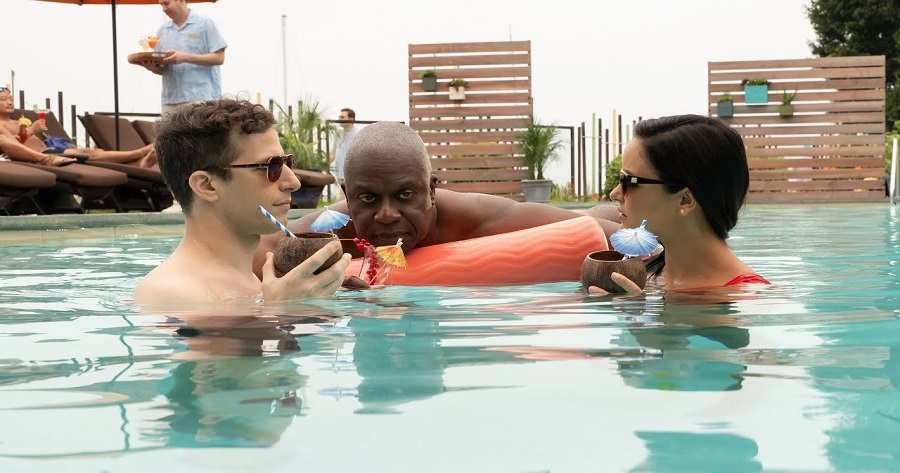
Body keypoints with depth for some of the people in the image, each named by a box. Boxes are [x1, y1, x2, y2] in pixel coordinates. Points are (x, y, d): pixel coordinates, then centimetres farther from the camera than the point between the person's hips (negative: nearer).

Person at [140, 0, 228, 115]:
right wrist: (152, 67, -7)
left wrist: (185, 57, -15)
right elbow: (162, 70, 17)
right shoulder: (162, 31, 15)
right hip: (170, 101, 5)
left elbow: (219, 58, -6)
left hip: (201, 99, -5)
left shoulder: (205, 24, 1)